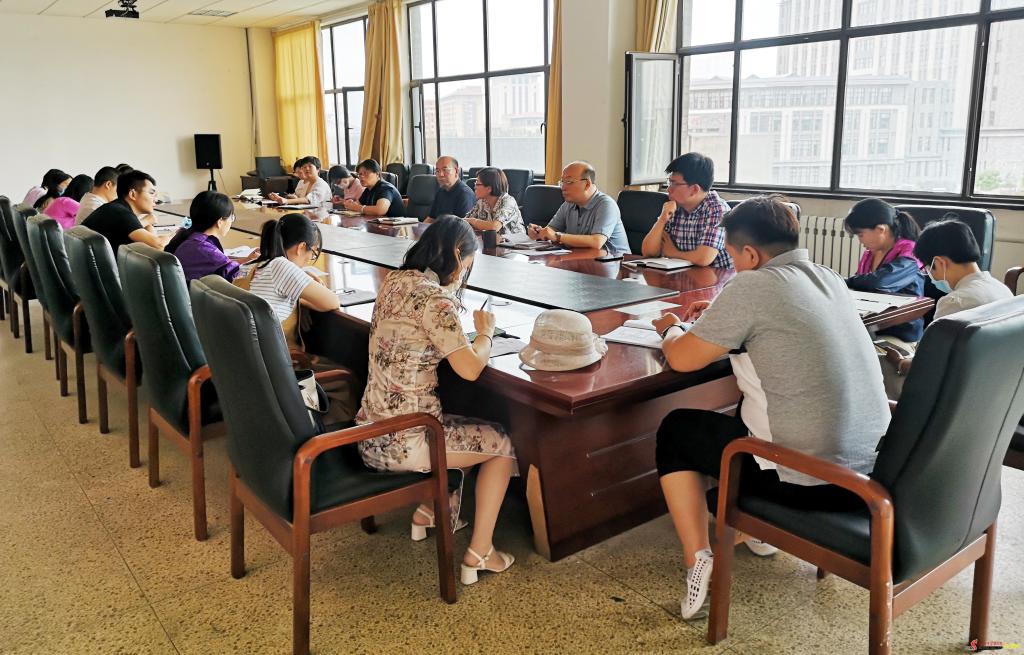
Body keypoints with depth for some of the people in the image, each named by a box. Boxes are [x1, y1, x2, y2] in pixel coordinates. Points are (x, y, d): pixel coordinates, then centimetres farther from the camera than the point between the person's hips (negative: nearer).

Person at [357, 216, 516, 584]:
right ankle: (480, 554, 16)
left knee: (457, 426, 33)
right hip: (402, 443, -9)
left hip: (371, 431, 9)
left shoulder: (394, 281, 5)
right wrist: (486, 332, -5)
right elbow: (470, 368, -25)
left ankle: (426, 513, 39)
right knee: (503, 443, 12)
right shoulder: (433, 298, -21)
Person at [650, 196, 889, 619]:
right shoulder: (830, 280, 8)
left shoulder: (752, 287, -15)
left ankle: (699, 560, 5)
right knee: (749, 406, 33)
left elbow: (682, 359, -8)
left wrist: (669, 329, 13)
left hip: (809, 481, -8)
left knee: (675, 431, 13)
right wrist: (721, 316, 23)